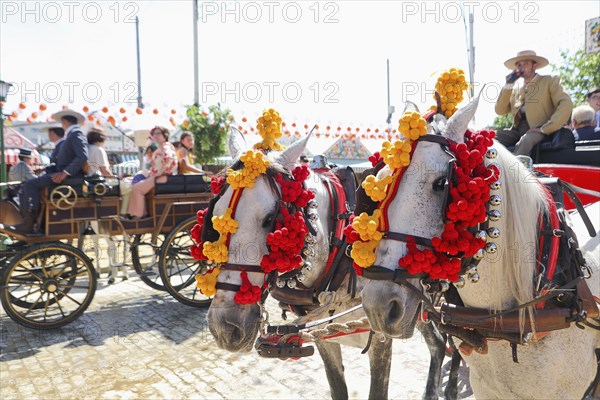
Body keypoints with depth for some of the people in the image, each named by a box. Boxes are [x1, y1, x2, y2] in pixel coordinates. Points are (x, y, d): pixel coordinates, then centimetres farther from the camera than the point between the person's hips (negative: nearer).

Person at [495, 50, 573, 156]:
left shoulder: (549, 81, 7)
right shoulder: (516, 87, 20)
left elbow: (566, 104, -7)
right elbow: (500, 111, 10)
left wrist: (545, 129, -15)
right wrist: (508, 85, 4)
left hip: (537, 130, -4)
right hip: (517, 130, 5)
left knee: (525, 141, -37)